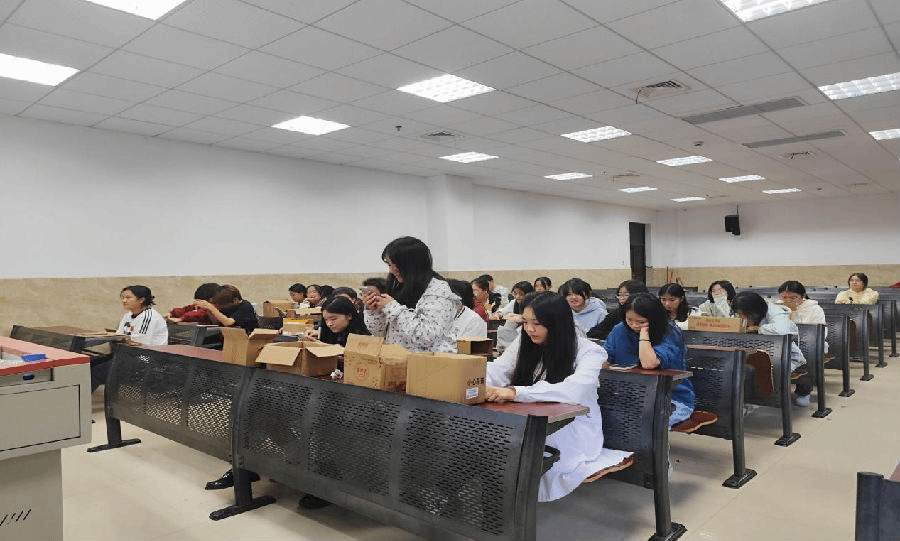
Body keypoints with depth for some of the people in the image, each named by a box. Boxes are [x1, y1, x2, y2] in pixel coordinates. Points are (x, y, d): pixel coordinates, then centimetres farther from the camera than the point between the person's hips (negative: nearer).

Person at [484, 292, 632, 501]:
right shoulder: (525, 344, 7)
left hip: (574, 427, -4)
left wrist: (515, 393, -39)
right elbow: (496, 370, -4)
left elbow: (573, 391, -29)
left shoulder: (588, 351, -11)